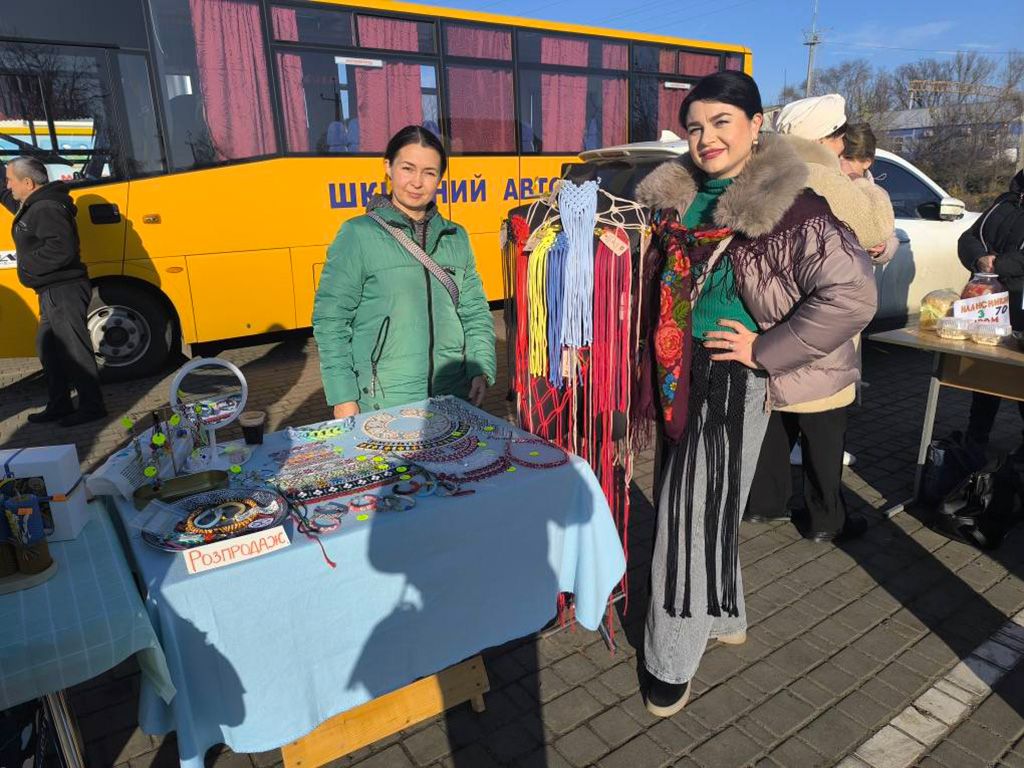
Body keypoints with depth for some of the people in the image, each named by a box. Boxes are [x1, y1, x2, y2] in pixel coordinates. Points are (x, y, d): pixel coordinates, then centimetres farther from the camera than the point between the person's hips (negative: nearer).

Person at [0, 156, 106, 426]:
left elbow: (62, 249, -29)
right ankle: (59, 405, 25)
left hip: (64, 290, -11)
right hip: (54, 290, 11)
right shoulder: (34, 205, 14)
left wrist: (29, 263, -17)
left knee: (74, 348, -4)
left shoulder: (47, 209, -18)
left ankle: (92, 406, 5)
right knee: (48, 347, 16)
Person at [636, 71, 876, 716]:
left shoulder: (786, 204, -14)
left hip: (731, 377, -7)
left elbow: (853, 294, -21)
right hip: (678, 370, 7)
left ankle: (673, 662, 17)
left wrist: (764, 349, -17)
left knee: (696, 506, -1)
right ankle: (725, 616, 39)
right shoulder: (675, 196, 6)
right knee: (703, 496, 17)